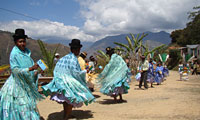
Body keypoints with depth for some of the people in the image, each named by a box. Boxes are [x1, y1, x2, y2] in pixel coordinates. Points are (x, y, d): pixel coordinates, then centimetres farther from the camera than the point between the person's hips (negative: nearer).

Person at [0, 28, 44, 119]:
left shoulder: (26, 52, 7)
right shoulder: (14, 54, -16)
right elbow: (15, 70, -22)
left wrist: (36, 71, -4)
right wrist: (30, 68, -30)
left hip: (26, 84, 7)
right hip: (17, 85, -7)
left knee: (28, 104, 15)